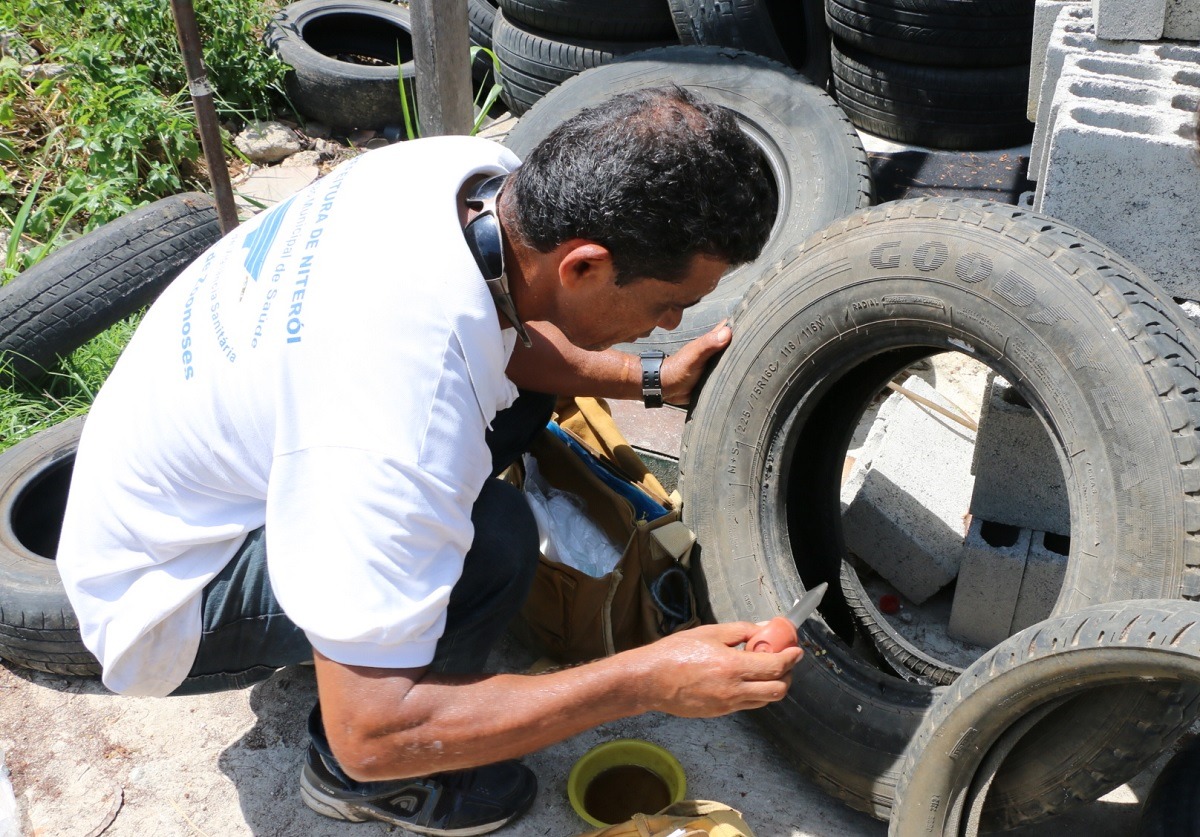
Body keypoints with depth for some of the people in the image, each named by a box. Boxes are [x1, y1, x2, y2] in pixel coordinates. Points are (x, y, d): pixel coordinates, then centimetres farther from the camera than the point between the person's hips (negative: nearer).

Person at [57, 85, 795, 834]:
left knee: (520, 388, 2)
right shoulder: (401, 422, -41)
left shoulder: (472, 169, -16)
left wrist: (647, 378, -2)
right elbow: (372, 732, -32)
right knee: (490, 538, -29)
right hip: (157, 599, -8)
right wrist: (651, 682, -30)